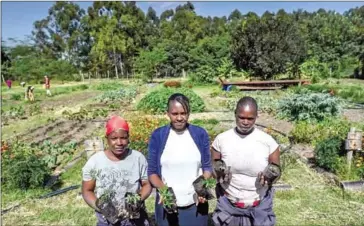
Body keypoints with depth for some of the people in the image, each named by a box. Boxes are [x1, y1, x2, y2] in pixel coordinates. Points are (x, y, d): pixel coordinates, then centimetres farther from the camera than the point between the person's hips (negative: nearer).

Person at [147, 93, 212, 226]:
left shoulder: (200, 134, -4)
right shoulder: (157, 136, -7)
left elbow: (207, 166, 4)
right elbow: (152, 171, -1)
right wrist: (163, 188, -18)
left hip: (195, 204, 1)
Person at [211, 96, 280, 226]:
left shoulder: (268, 141, -11)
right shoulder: (221, 139, -9)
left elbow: (276, 168, 1)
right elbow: (213, 165, 2)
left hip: (260, 205, 0)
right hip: (228, 203, 1)